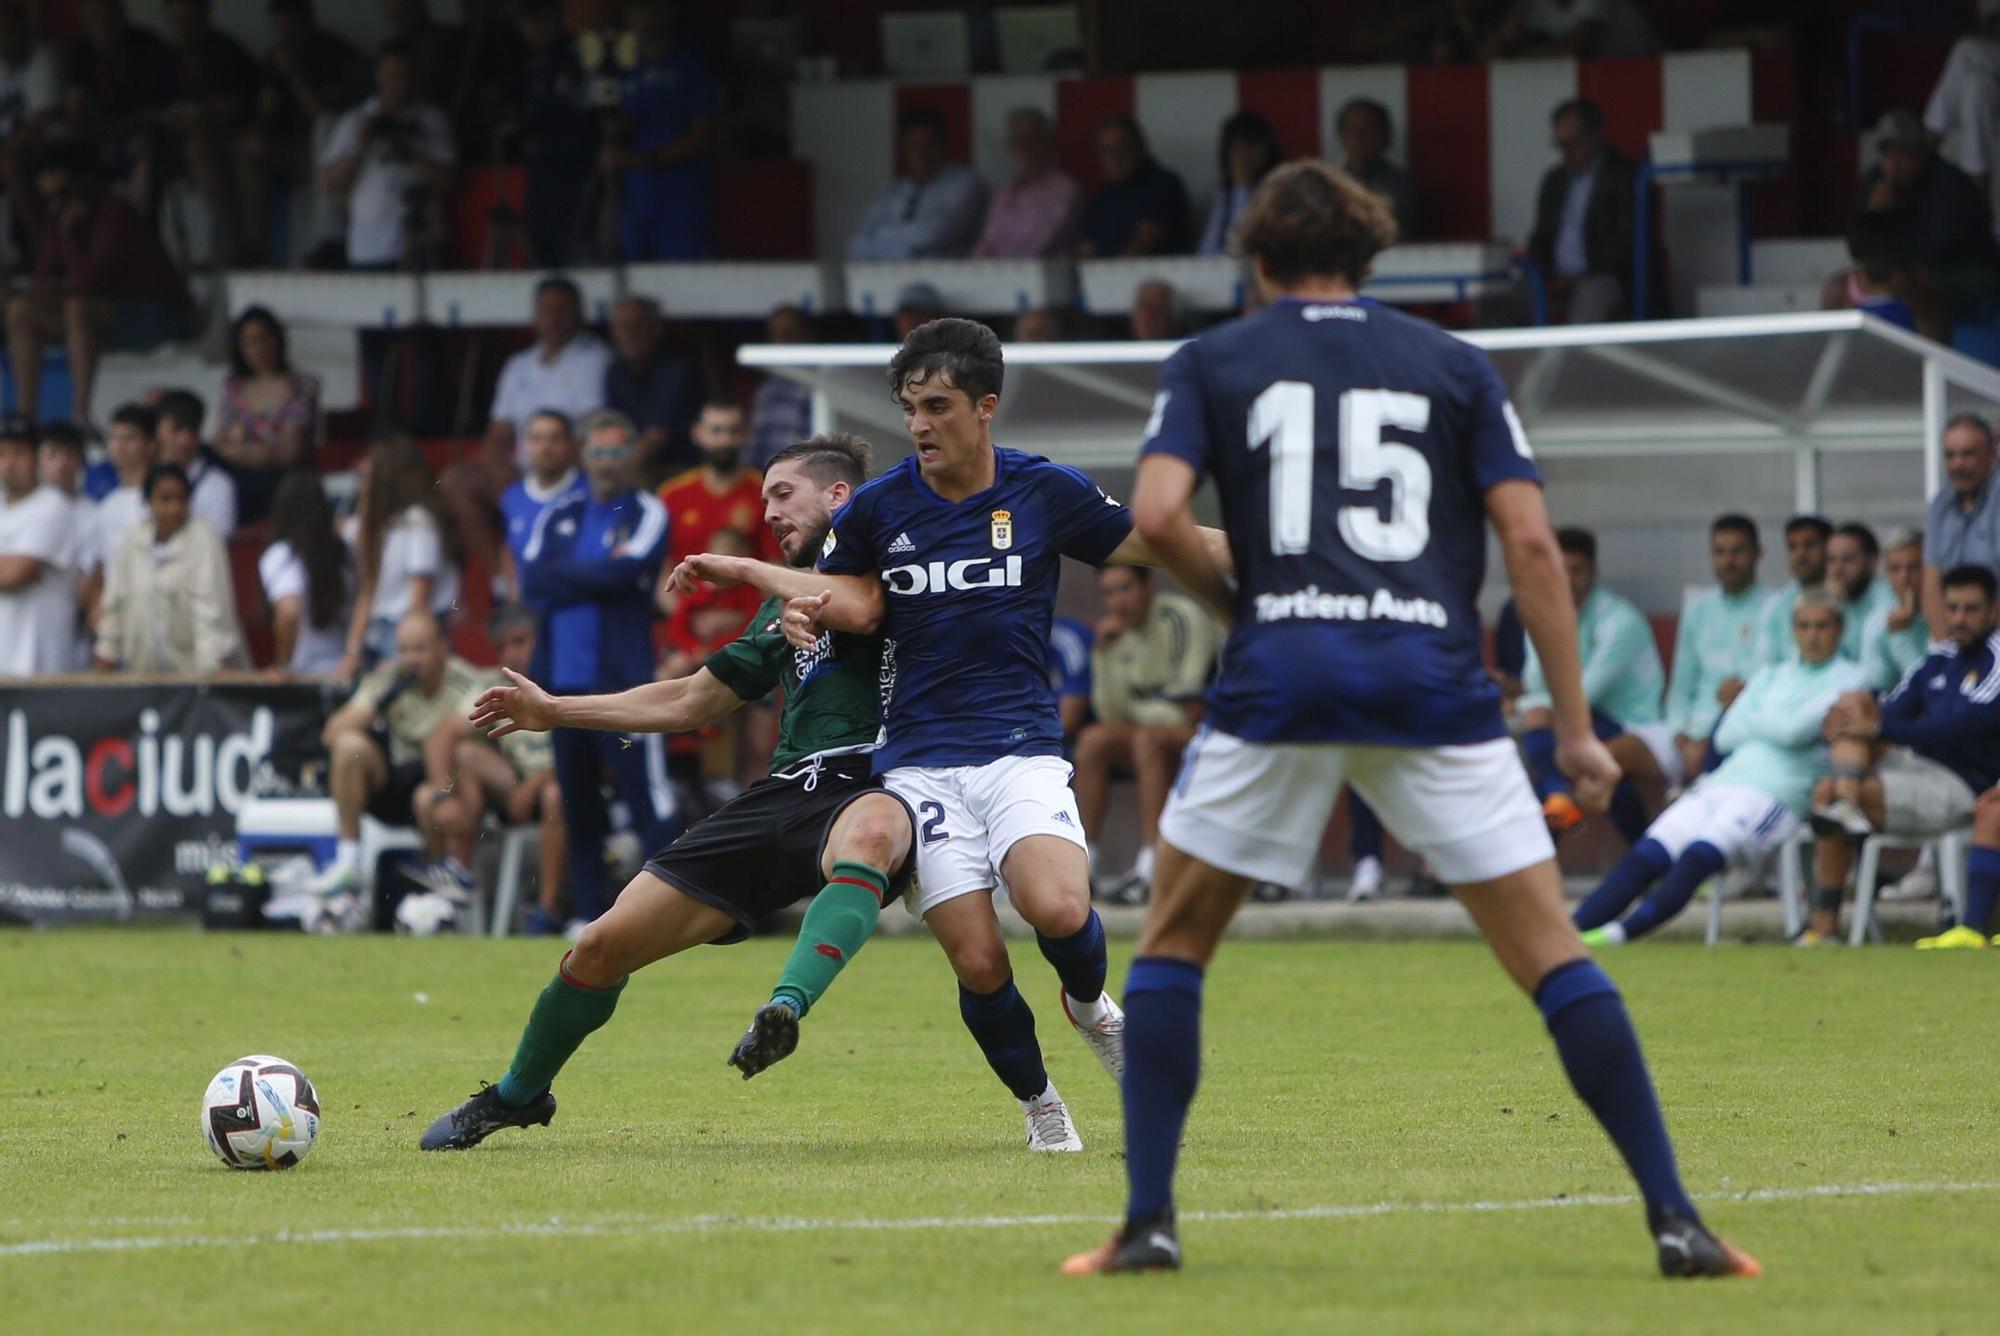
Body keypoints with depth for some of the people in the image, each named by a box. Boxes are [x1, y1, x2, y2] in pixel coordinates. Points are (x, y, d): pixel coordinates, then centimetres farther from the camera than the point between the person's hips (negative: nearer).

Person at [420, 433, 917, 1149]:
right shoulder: (785, 605, 27)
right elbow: (692, 701, 36)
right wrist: (552, 711, 39)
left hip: (871, 787, -7)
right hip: (782, 795, 7)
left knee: (869, 832, -47)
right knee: (602, 947, 2)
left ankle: (787, 1008, -63)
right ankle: (519, 1094, 27)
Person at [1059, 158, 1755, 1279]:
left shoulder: (1211, 364, 14)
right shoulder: (1454, 366, 16)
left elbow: (1158, 515, -3)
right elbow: (1531, 541, 6)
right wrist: (1577, 728, 8)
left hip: (1278, 681, -1)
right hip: (1435, 682, 1)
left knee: (1171, 948, 16)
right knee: (1553, 957, 4)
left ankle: (1149, 1221, 7)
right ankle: (1675, 1218, -5)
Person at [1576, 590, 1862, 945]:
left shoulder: (1848, 679, 10)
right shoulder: (1770, 676, 29)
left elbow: (1794, 732, -5)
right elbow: (1726, 736, 15)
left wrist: (1754, 720, 10)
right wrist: (1775, 722, 4)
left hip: (1776, 795, -6)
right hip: (1722, 781, 6)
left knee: (1698, 856, -33)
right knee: (1646, 856, -18)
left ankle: (1623, 932, -48)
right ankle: (1570, 931, -30)